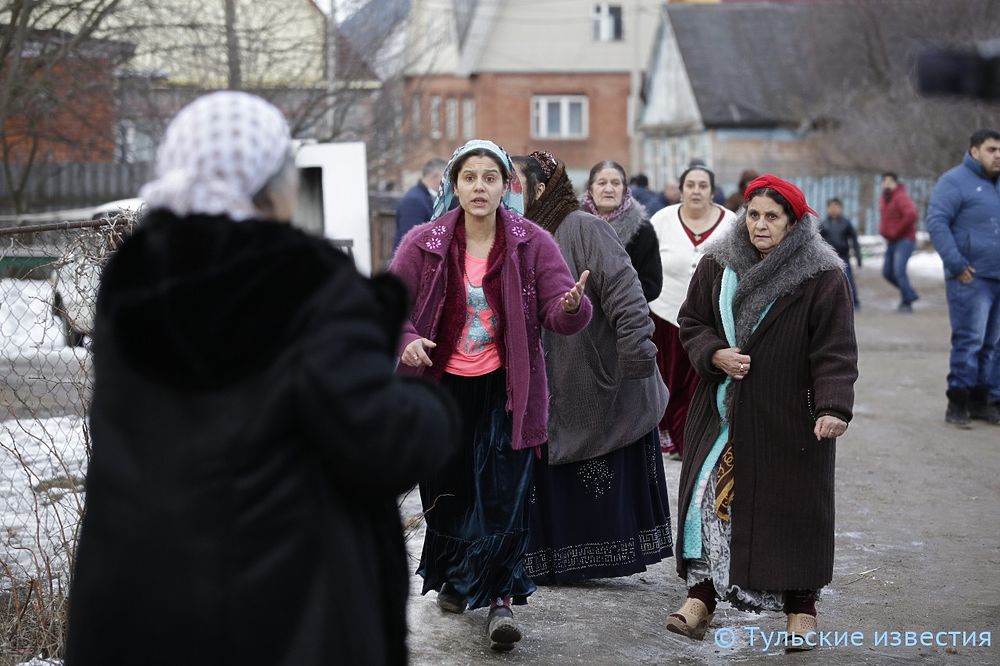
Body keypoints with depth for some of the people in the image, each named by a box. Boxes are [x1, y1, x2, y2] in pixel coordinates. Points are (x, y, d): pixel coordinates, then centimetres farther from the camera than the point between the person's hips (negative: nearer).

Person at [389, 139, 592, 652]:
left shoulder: (532, 244, -7)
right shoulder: (424, 243, -6)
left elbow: (558, 314, -14)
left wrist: (571, 305, -38)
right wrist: (406, 341, -24)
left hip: (506, 389, -1)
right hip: (441, 387, 2)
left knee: (503, 495, -8)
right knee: (445, 490, 13)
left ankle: (500, 599, 0)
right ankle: (452, 578, 37)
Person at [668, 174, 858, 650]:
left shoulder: (822, 278, -10)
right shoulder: (718, 265, 3)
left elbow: (835, 351, -13)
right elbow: (691, 321, 11)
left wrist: (833, 406, -26)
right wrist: (715, 355, -9)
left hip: (789, 417, -3)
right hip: (721, 411, 4)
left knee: (791, 506, 4)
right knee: (709, 500, 4)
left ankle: (801, 608, 17)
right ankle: (700, 596, 15)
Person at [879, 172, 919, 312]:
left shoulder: (901, 198, -15)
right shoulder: (883, 200, 13)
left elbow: (911, 215, -30)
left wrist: (896, 231, -21)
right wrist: (882, 229, 10)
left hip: (905, 240, -9)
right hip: (891, 242, 9)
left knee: (899, 271, -18)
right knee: (887, 272, 11)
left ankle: (907, 303, -10)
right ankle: (910, 294, 26)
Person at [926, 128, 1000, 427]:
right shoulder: (955, 181, -6)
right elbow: (936, 222, -14)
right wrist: (957, 265, -18)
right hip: (972, 279, -7)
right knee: (968, 342, -8)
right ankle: (958, 402, -1)